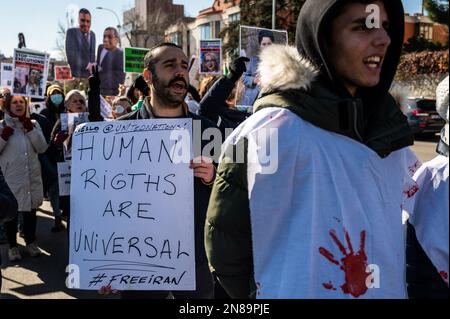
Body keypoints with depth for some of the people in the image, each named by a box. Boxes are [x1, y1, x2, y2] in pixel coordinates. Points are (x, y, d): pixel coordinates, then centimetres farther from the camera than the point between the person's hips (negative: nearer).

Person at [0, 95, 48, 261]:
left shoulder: (33, 124, 6)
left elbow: (42, 148, -3)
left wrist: (31, 130, -13)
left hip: (31, 175, 3)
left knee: (30, 209, 12)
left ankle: (31, 242, 27)